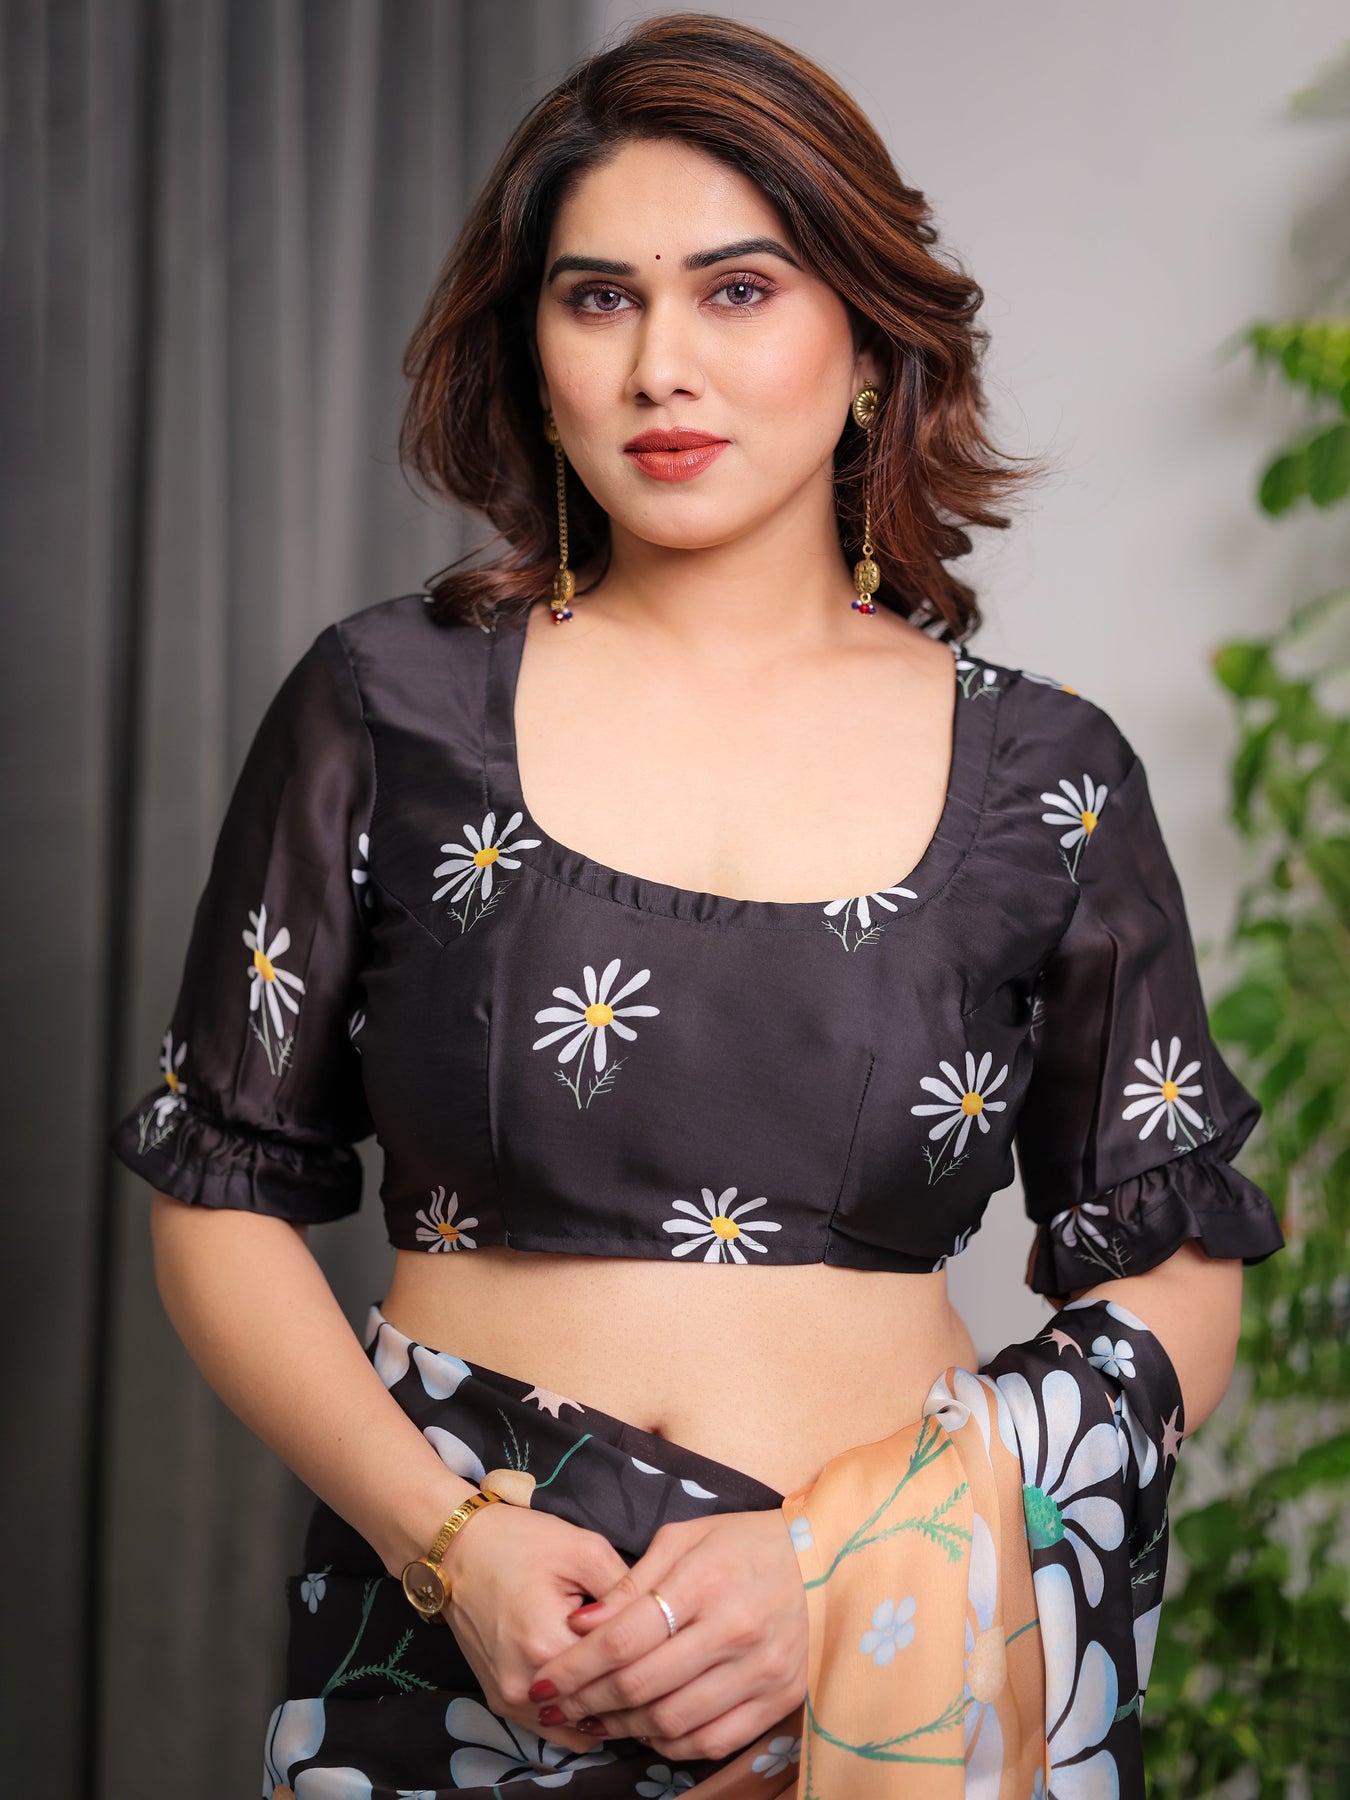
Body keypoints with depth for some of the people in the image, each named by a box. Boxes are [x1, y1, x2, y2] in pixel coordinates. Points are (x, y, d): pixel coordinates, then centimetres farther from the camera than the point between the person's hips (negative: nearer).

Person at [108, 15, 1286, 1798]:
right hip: (451, 1647, -1)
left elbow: (1180, 1289, 2)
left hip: (904, 1623, 1)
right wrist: (447, 1537, -11)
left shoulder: (1048, 779, 1)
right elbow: (221, 1201, 3)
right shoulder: (389, 709, 1)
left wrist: (841, 1580, -12)